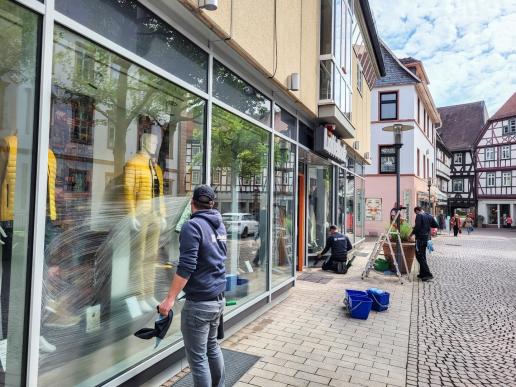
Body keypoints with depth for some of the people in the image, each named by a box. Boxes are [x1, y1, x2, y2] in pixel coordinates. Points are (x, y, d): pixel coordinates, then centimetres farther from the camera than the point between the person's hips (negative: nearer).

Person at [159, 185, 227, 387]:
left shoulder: (192, 226, -15)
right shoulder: (220, 225, 9)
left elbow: (186, 268, -21)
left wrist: (170, 298, -18)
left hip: (199, 302, -8)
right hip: (218, 298, 8)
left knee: (197, 357, 4)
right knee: (212, 346, 23)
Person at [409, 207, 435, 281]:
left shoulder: (419, 216, -13)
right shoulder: (429, 216, 10)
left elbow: (417, 227, -21)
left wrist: (411, 234, -8)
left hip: (420, 238, -8)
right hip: (426, 238, 9)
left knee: (419, 256, -5)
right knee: (423, 256, 17)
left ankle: (428, 274, -10)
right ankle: (422, 273, 22)